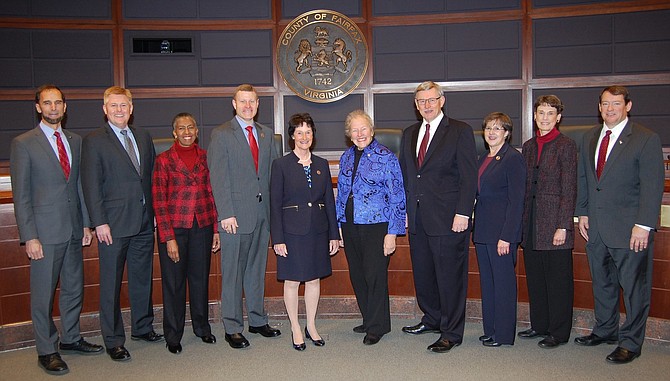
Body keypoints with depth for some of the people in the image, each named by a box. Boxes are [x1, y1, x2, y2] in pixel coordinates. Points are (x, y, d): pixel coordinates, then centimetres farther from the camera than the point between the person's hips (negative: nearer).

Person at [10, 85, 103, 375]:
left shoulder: (75, 141, 12)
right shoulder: (23, 143, -4)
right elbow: (21, 195, -7)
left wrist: (86, 223, 9)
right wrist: (29, 237, -12)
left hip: (73, 229, 5)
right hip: (45, 231, -5)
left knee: (74, 288, 14)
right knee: (43, 293, 4)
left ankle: (70, 338, 31)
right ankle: (46, 351, 17)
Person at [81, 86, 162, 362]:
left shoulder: (143, 137, 12)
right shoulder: (94, 141, -4)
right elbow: (91, 185, -8)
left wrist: (154, 212, 8)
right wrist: (99, 222, -13)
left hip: (144, 222, 5)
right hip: (113, 225, -5)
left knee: (142, 278, 16)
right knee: (111, 284, 3)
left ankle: (142, 327, 32)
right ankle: (113, 340, 15)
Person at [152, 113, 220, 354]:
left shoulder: (205, 158, 6)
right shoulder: (164, 160, -2)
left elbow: (212, 194, 8)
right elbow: (159, 201, -4)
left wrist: (216, 229, 4)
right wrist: (169, 238, -10)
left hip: (202, 226, 3)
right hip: (173, 227, -2)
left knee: (200, 278, 12)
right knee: (174, 281, 6)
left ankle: (202, 328, 30)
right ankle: (173, 335, 21)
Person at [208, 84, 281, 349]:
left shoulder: (266, 134, 14)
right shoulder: (221, 135, -3)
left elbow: (273, 172, 14)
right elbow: (218, 178, -9)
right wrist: (226, 214, -15)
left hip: (263, 213, 5)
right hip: (236, 214, -5)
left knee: (257, 269, 15)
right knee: (233, 273, 3)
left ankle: (257, 320, 27)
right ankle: (232, 327, 15)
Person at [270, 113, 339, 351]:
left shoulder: (322, 164, 8)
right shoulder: (281, 164, -3)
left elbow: (329, 200, 9)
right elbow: (275, 204, -5)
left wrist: (334, 234, 6)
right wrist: (277, 239, -10)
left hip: (317, 230, 4)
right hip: (292, 231, -3)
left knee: (314, 279, 11)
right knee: (292, 281, 4)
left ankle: (311, 326, 25)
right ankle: (295, 330, 19)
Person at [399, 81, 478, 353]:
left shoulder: (460, 131, -3)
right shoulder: (409, 134, 15)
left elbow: (469, 176, -8)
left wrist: (462, 213, -15)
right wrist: (404, 209, 10)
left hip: (448, 218, -6)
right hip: (417, 218, 6)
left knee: (450, 277, 1)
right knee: (422, 274, 15)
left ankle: (451, 333, 13)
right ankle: (433, 319, 34)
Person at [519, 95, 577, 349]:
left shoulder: (565, 146, -6)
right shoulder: (528, 146, 12)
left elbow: (569, 190, -10)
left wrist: (563, 226, -14)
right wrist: (522, 222, 10)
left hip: (554, 222, -6)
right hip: (531, 223, 6)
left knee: (558, 280, 4)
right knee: (535, 278, 14)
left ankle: (559, 333, 16)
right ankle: (539, 325, 28)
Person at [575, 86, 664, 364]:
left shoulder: (647, 139, -7)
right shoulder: (589, 138, 11)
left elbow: (652, 186, -12)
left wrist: (643, 226, -17)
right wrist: (583, 213, 10)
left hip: (629, 229, -6)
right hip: (595, 226, 6)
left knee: (633, 286, 4)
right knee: (602, 283, 17)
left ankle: (631, 342, 17)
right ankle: (605, 330, 33)